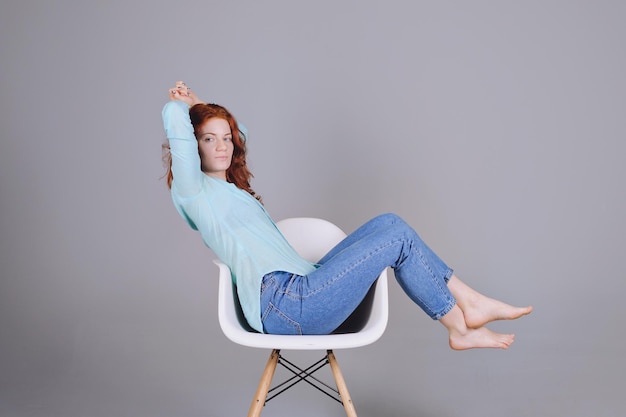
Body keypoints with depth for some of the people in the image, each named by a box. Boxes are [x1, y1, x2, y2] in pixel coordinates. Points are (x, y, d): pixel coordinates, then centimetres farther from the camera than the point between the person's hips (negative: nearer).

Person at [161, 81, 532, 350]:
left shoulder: (229, 188, 26)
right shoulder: (193, 190, -1)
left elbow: (239, 134, 44)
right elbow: (176, 123, -15)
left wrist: (201, 107, 34)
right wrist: (184, 105, 7)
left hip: (302, 291, 10)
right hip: (283, 303, -10)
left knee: (389, 224, 0)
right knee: (398, 237, -10)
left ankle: (470, 303, 1)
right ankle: (461, 327, 4)